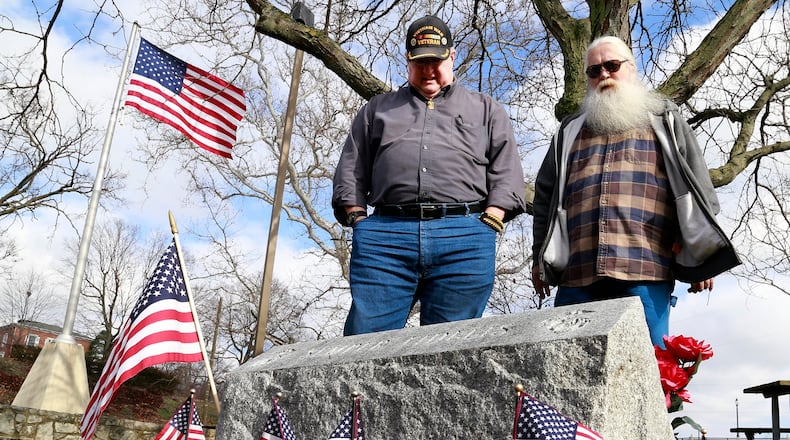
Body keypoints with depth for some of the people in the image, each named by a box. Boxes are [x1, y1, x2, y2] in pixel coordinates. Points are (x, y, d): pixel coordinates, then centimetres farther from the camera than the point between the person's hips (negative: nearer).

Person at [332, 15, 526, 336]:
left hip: (464, 240, 0)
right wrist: (358, 219, 3)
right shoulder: (377, 109, 26)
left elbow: (506, 172, 12)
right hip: (386, 235, 1)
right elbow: (351, 170, 19)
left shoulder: (486, 110, 23)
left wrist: (490, 222, -2)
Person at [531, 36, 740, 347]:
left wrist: (701, 257, 2)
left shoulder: (664, 121, 18)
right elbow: (545, 196, 22)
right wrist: (540, 257, 15)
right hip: (576, 276, 3)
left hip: (646, 273, -2)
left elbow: (696, 188, 11)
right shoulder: (569, 131, 25)